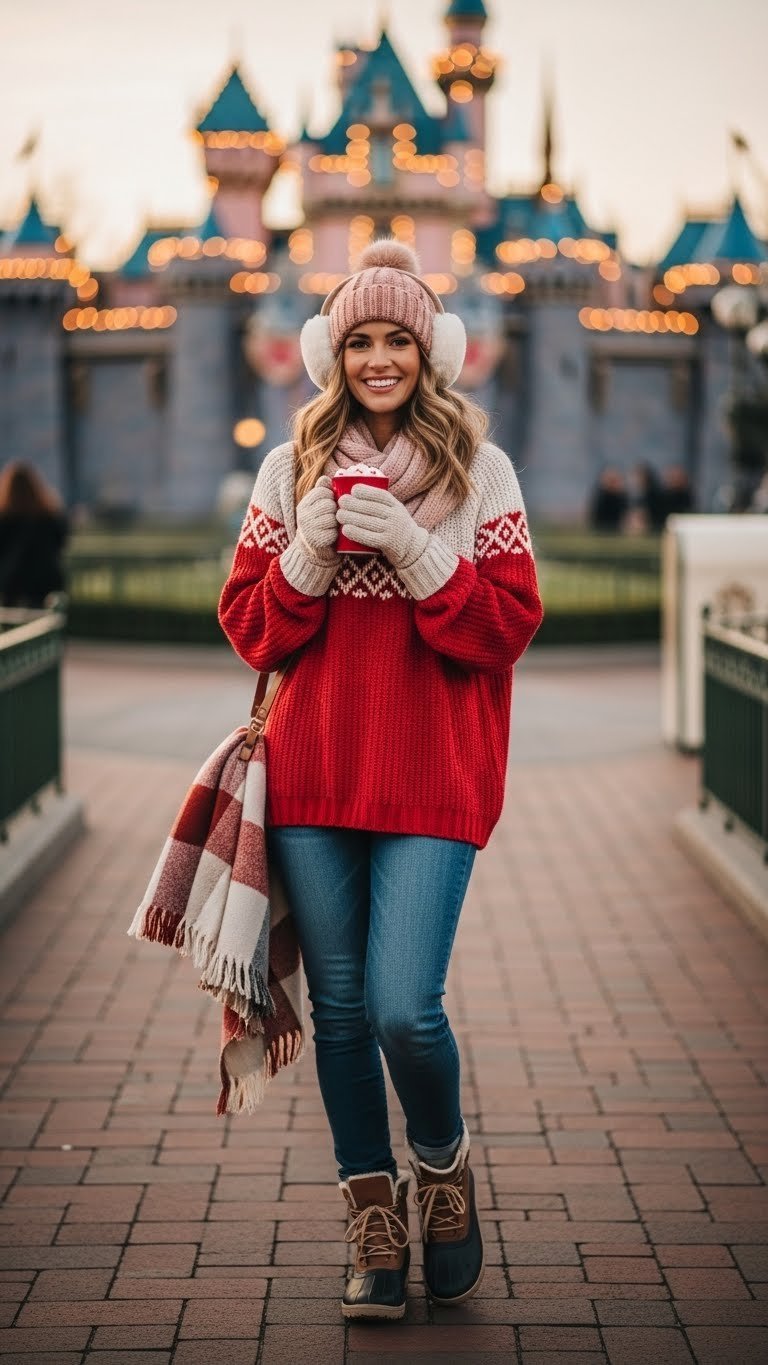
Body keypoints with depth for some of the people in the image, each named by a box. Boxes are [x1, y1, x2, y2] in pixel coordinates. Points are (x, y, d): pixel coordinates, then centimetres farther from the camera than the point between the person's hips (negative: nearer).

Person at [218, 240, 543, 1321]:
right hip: (312, 776, 3)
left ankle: (443, 1163, 20)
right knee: (339, 1011, 7)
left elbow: (510, 625, -3)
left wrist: (417, 552, -15)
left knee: (404, 1009, -12)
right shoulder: (292, 467, 9)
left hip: (432, 779, -2)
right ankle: (374, 1224, 24)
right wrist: (307, 561, -11)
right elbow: (246, 625, 7)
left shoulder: (480, 471, 4)